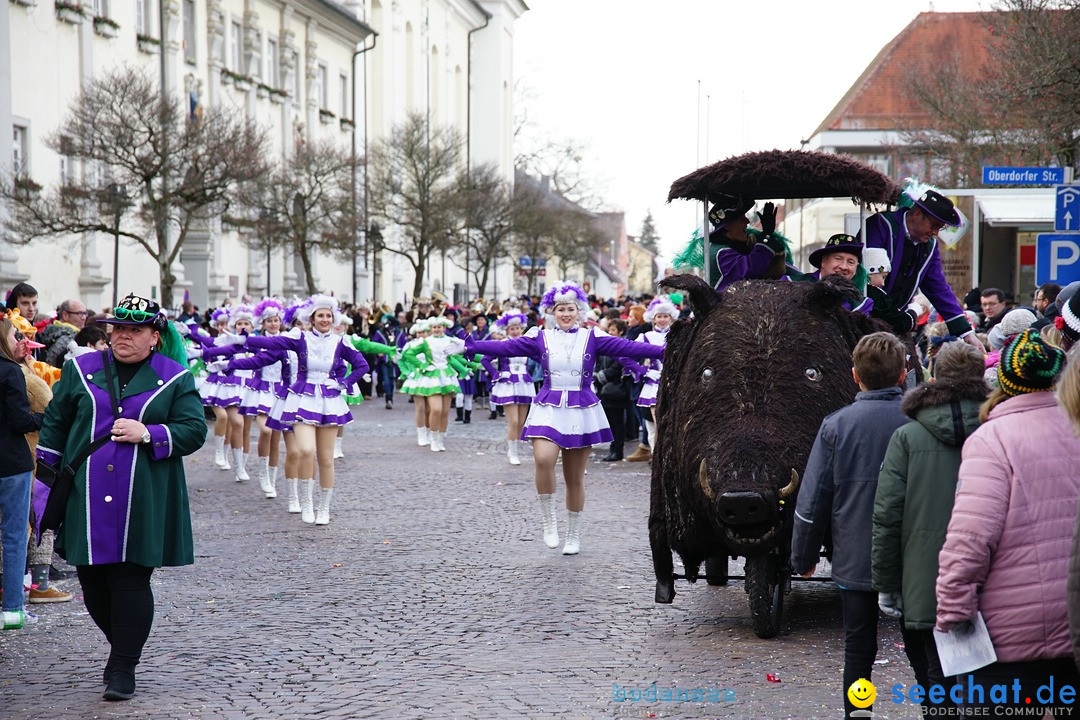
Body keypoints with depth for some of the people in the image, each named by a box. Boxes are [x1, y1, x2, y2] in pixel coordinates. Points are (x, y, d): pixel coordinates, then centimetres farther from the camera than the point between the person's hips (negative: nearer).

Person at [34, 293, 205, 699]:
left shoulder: (175, 379, 3)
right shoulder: (81, 370, 9)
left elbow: (194, 431, -1)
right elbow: (55, 422, 15)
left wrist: (148, 434, -15)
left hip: (143, 503, -3)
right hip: (86, 499, 3)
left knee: (131, 581, -4)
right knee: (93, 580, 7)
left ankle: (123, 668, 2)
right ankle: (123, 646, 29)